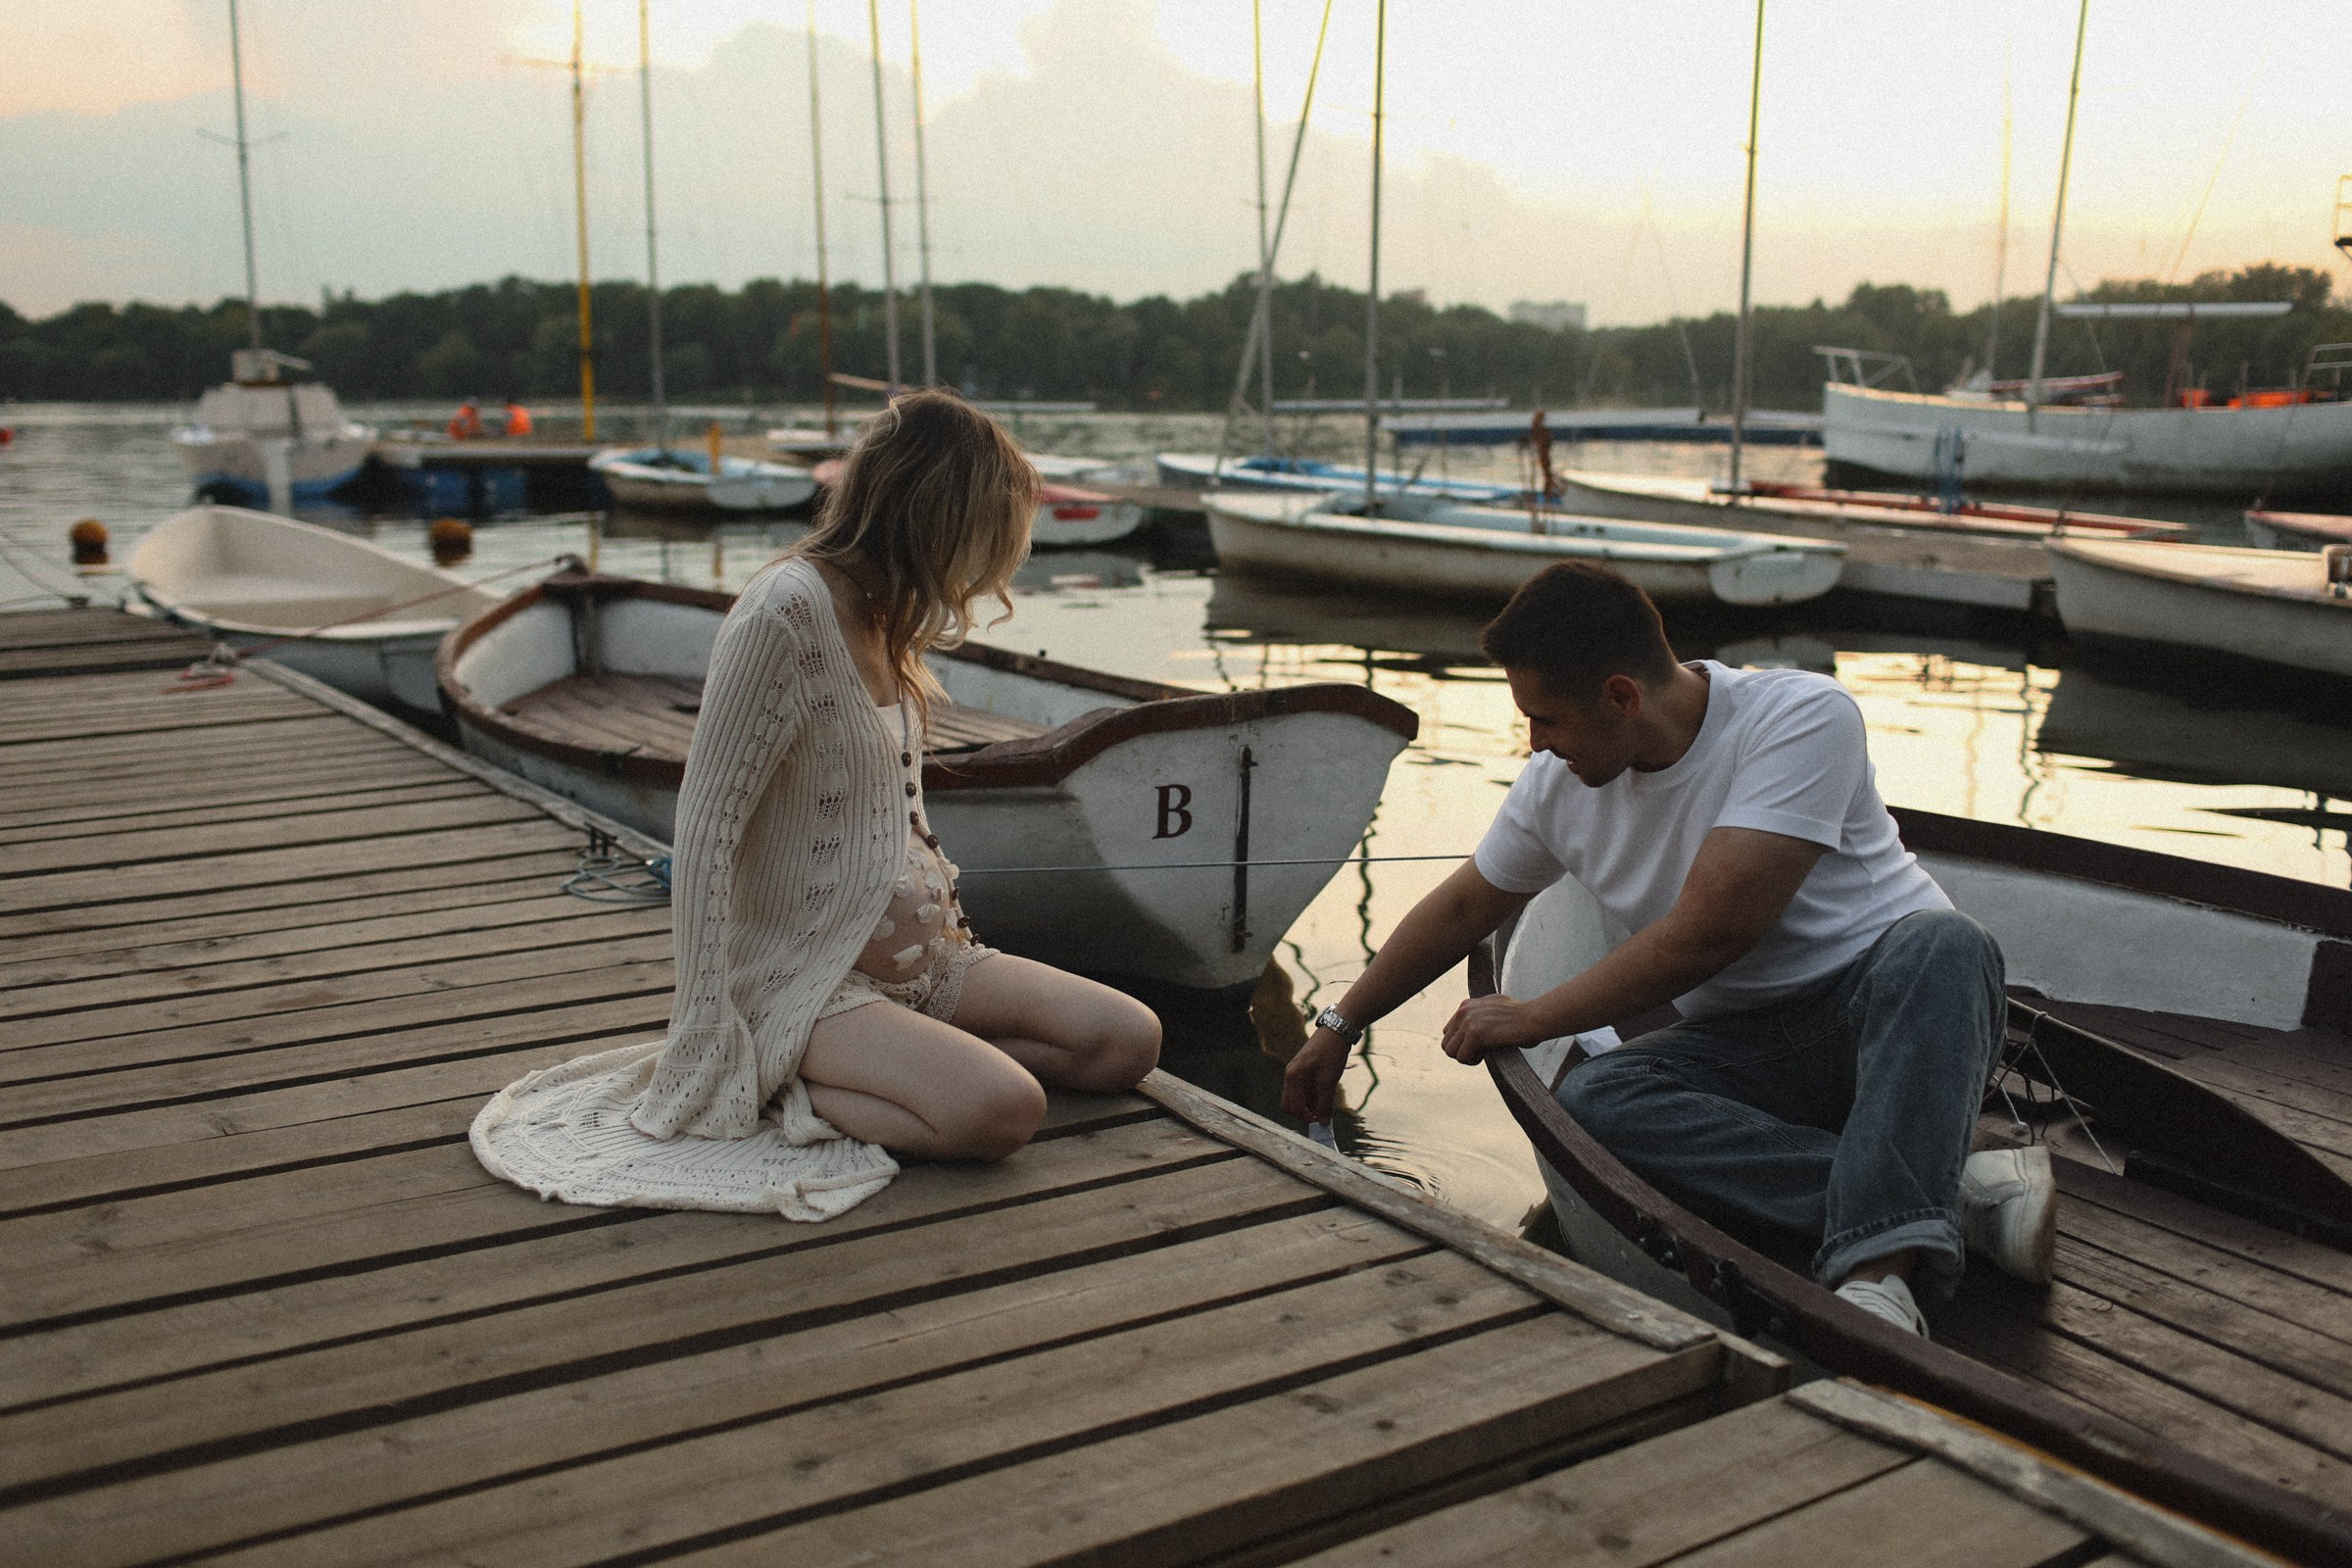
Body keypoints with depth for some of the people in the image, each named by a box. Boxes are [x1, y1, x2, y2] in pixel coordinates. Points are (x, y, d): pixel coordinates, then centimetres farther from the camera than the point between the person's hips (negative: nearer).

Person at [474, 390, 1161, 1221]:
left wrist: (946, 925, 12)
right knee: (1000, 1110, -29)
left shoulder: (884, 613, 10)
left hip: (915, 958, 9)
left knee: (1129, 1041, -3)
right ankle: (768, 1095, -11)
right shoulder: (785, 613, -19)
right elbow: (704, 830, -21)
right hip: (802, 980, -9)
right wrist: (713, 1046, -22)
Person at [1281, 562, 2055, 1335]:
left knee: (1942, 943, -38)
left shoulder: (1802, 717, -19)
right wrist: (1338, 1027, 23)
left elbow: (1707, 934, -23)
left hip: (1896, 1002, -4)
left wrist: (1531, 1019, -14)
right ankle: (1961, 1191, -31)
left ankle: (1878, 1266, -49)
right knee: (1592, 1098, -27)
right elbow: (1461, 910, 16)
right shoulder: (1558, 782, 0)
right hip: (1751, 1046, 4)